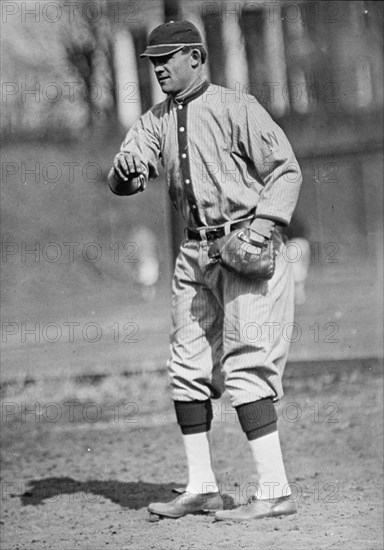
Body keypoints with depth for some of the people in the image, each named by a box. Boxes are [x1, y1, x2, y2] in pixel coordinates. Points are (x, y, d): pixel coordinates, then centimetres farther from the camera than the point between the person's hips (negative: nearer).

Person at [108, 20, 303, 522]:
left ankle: (275, 491, -11)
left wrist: (263, 223, -21)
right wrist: (127, 171, -22)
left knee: (243, 368, -13)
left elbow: (286, 169, -8)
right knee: (188, 368, 8)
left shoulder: (236, 108, -8)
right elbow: (122, 179, 2)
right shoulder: (157, 120, 11)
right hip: (196, 252, 7)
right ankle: (202, 488, 16)